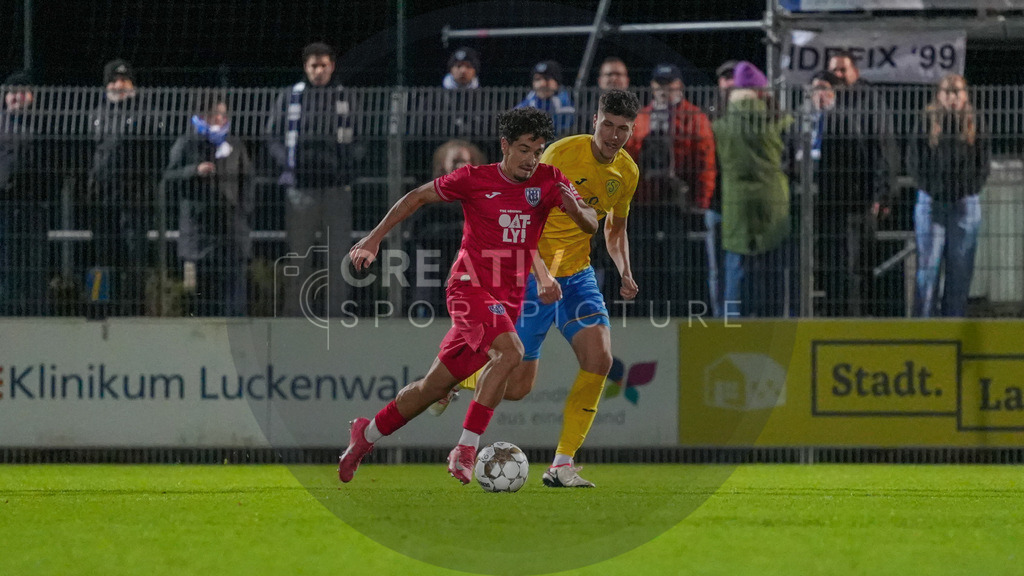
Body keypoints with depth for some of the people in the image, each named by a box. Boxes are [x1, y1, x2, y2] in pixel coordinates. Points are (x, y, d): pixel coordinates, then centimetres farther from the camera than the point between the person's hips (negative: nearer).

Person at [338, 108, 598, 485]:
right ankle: (465, 450, -28)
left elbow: (590, 225, -4)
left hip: (509, 297, 5)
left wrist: (575, 208, -27)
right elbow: (417, 197, 7)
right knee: (510, 352, -31)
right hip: (471, 285, -5)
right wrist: (375, 238, 4)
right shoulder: (474, 180, -5)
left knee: (437, 384, 10)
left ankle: (368, 433, 30)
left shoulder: (548, 181, 2)